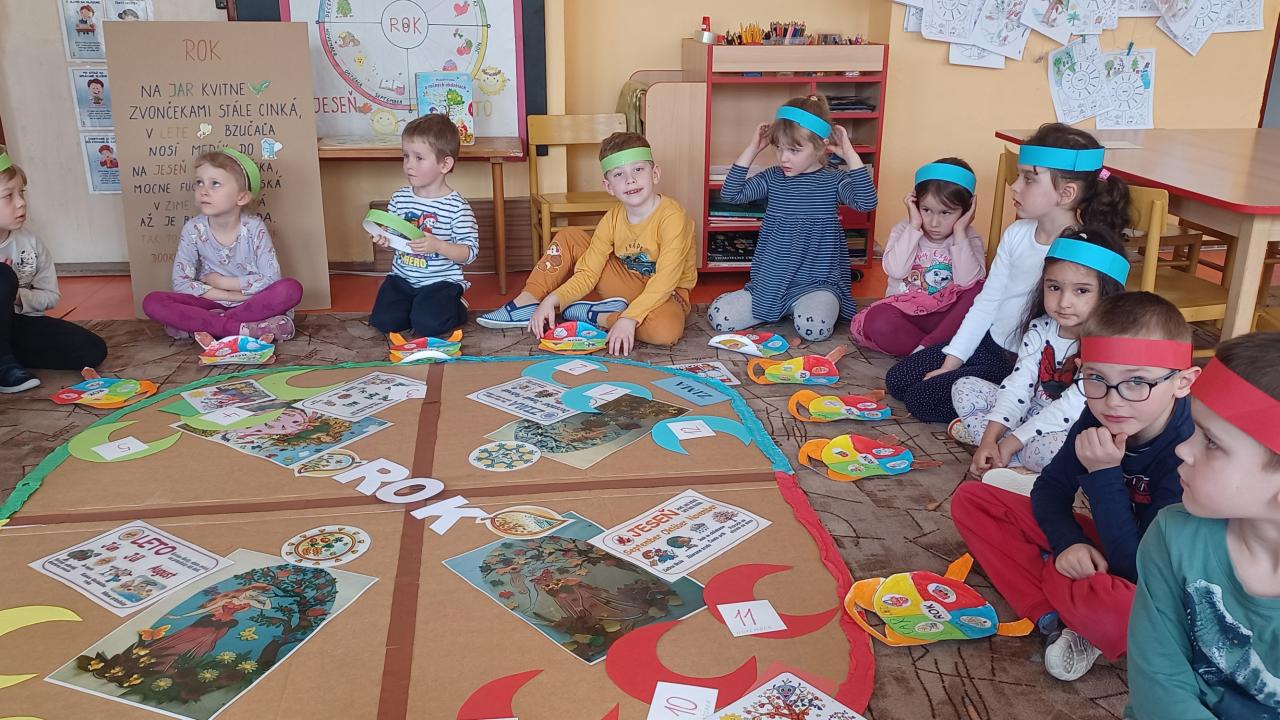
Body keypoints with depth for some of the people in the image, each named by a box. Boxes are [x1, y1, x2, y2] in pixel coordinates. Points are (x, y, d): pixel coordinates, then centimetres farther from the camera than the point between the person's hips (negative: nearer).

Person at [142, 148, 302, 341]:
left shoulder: (254, 227, -9)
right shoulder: (193, 229, -7)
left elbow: (271, 278, -15)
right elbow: (181, 283, -11)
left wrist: (222, 282, -12)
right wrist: (232, 295, -18)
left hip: (253, 302, -1)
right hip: (211, 303, 1)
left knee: (291, 289, -31)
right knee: (152, 302, -23)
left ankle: (203, 325, -26)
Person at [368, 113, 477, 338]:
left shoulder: (457, 207, -13)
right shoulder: (400, 198, 3)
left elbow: (470, 252, -13)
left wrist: (438, 245, -28)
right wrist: (383, 239, -9)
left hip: (441, 281, -4)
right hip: (402, 277, 5)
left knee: (427, 325, -24)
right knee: (383, 320, -14)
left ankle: (456, 308, 8)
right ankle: (416, 306, 16)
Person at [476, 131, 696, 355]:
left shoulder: (672, 217, -25)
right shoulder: (613, 219, -7)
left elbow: (666, 280, -32)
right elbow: (587, 274, -6)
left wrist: (629, 318, -43)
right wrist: (552, 300, -22)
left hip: (666, 293, -5)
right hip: (629, 283, 5)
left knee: (667, 329, -42)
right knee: (568, 238, -2)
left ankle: (591, 315, -22)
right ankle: (525, 304, -5)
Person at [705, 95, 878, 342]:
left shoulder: (833, 180, -3)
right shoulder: (773, 178, 4)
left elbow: (867, 202, -21)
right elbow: (730, 193, -4)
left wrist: (849, 154, -20)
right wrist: (751, 149, -8)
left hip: (817, 283, -3)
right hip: (771, 282, 4)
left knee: (815, 327, -34)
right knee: (718, 315, -12)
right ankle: (781, 309, 10)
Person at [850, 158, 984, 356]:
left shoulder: (969, 238, -3)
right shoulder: (904, 230, -3)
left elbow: (968, 281, -22)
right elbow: (895, 271, -22)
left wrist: (959, 233, -20)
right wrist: (914, 226, -20)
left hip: (945, 316, 1)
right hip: (904, 311, -1)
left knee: (979, 291, -28)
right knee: (878, 322, -33)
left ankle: (924, 349, -29)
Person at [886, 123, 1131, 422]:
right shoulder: (1017, 233, -1)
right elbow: (987, 301, 4)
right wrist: (950, 363, 2)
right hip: (990, 342, 7)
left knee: (922, 398, -11)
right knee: (897, 379, 6)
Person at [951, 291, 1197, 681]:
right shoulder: (1100, 418, -13)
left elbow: (1138, 566, -29)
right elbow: (1051, 487, 0)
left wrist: (1103, 474, -31)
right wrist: (1068, 543, -19)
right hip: (1100, 550, 7)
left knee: (1112, 609, -43)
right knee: (971, 500, -5)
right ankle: (1055, 620, -15)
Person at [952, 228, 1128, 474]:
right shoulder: (1040, 330, -3)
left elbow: (1073, 408, -25)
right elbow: (1018, 386, -9)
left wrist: (1012, 442, -25)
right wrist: (990, 439, -22)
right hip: (1032, 413, 6)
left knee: (1052, 449, -40)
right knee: (964, 388, 0)